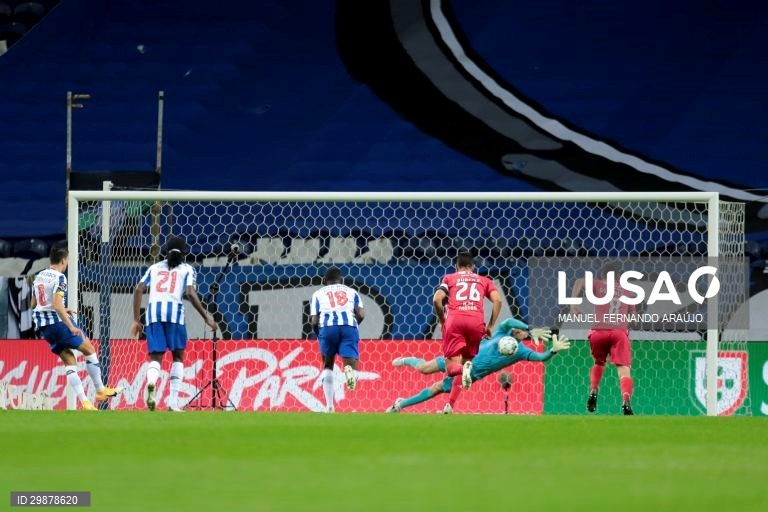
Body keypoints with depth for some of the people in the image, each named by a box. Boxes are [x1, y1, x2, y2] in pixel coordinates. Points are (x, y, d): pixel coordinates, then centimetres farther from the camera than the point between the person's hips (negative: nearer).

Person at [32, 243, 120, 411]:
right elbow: (57, 305, -24)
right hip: (59, 322, -8)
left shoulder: (39, 277, 11)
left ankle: (84, 401, 2)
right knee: (89, 350, 10)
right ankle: (100, 390, 16)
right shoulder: (59, 278, -14)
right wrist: (71, 327, -24)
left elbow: (34, 304, 21)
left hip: (44, 327, 8)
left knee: (69, 361, 9)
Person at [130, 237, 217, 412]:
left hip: (153, 311, 2)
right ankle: (173, 403, 3)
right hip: (174, 310, -2)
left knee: (156, 357, 4)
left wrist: (136, 320, 12)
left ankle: (151, 383, -32)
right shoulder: (186, 269, 13)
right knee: (178, 356, 14)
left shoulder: (155, 268, 22)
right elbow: (191, 294, -3)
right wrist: (206, 318, 1)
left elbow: (139, 290, 11)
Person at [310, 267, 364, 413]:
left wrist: (319, 335, 30)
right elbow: (361, 315, 10)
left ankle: (329, 406, 15)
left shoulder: (318, 294, 25)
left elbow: (314, 321, 11)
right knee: (351, 367, -4)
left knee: (327, 365, 23)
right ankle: (349, 369, -42)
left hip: (327, 327, 0)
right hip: (349, 326, 0)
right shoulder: (351, 292, 27)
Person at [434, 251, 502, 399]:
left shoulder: (449, 278, 20)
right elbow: (497, 300, 9)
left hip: (455, 319, -1)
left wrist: (442, 320, 16)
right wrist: (490, 326, 14)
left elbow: (437, 300, 4)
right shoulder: (484, 280, 24)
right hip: (477, 321, 1)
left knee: (452, 364, 0)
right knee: (467, 357, 18)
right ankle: (468, 365, -20)